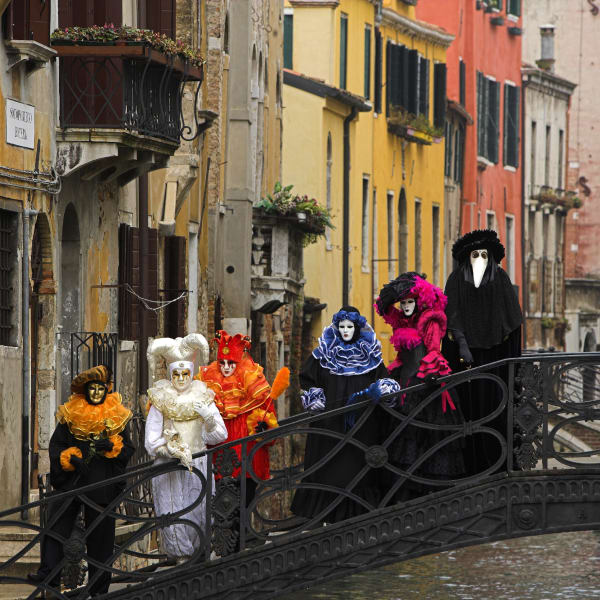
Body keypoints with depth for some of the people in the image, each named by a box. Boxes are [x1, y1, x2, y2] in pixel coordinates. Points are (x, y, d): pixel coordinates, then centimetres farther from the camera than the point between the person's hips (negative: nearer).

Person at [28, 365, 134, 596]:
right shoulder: (70, 414, 7)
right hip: (70, 481, 1)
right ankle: (48, 574, -13)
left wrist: (111, 446, -13)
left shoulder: (118, 417, 8)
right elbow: (55, 446, 6)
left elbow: (128, 449, 7)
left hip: (102, 485, 0)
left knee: (100, 537, 2)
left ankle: (99, 588, 8)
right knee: (56, 525, -12)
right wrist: (71, 459, -12)